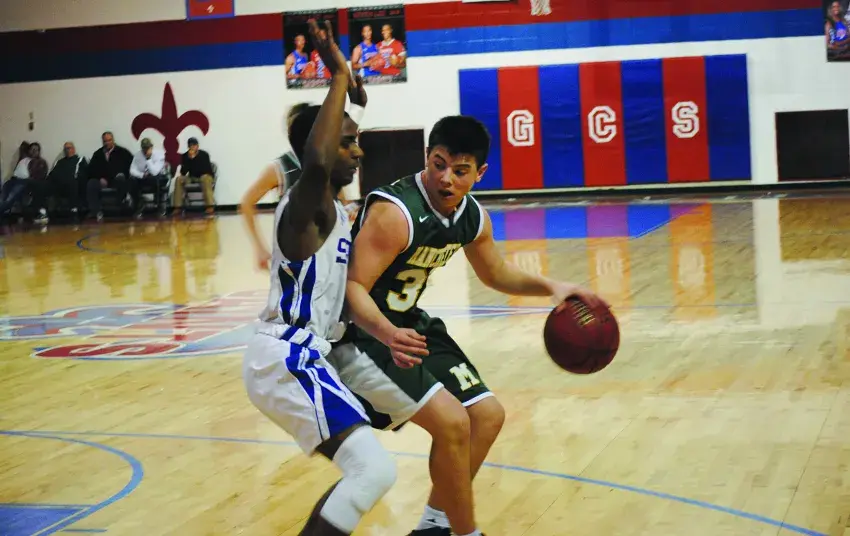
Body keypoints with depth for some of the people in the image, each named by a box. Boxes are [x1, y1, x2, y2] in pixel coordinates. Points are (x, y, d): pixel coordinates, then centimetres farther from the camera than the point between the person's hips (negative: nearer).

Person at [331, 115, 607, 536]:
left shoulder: (473, 218, -2)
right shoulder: (395, 213, -28)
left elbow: (496, 274, 18)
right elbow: (353, 288, -33)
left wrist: (551, 287, 2)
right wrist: (389, 335, -50)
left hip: (408, 325, 9)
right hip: (360, 332, -9)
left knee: (488, 415, 10)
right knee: (451, 422, -20)